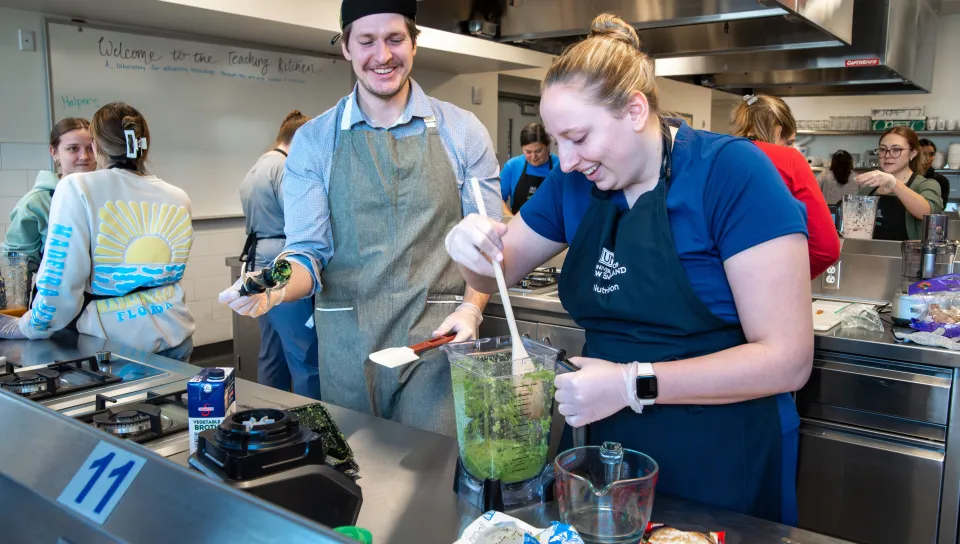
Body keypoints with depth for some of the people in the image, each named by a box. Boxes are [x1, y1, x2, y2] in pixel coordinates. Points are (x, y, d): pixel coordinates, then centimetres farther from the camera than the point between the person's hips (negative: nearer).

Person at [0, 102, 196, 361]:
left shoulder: (77, 188, -11)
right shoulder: (177, 198, 2)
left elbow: (60, 281, -13)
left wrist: (27, 327, 3)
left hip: (115, 344, -4)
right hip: (175, 337, 4)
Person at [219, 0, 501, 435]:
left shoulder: (462, 131, 4)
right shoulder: (313, 141, 6)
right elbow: (308, 252, 3)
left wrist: (471, 308, -10)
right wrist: (275, 289, -18)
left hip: (438, 338, -1)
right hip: (347, 346, 1)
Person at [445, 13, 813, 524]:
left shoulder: (732, 172, -18)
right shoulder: (575, 181, 0)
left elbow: (787, 359, -21)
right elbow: (499, 272, 10)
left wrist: (633, 384, -28)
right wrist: (472, 249, -14)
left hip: (719, 466, -5)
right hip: (602, 447, 5)